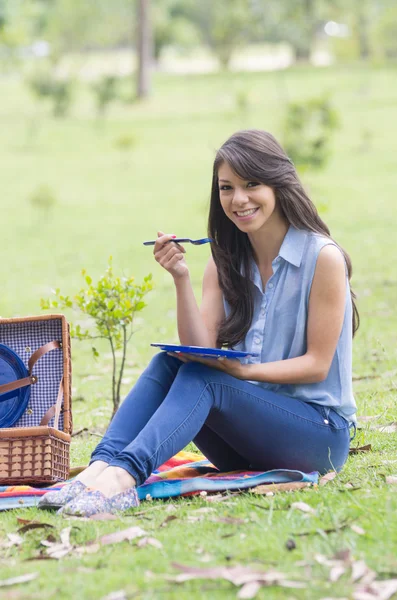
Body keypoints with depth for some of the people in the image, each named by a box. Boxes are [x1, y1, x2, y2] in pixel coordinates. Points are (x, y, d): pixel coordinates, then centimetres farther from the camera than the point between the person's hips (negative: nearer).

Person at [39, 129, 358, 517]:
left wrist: (244, 371, -25)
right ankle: (100, 467, -35)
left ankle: (124, 475, -47)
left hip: (321, 433, -5)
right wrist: (181, 279, -15)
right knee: (167, 362, -18)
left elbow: (317, 364, -11)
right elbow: (200, 348, -3)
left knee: (201, 378, -28)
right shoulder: (226, 261, 8)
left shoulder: (323, 258, -10)